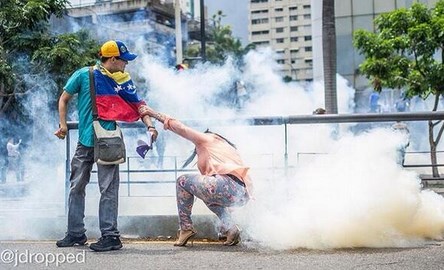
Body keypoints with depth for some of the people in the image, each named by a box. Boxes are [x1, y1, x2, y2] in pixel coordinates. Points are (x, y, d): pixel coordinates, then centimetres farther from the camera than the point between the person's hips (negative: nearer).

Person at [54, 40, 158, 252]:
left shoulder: (123, 81, 2)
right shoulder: (84, 75, -2)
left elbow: (138, 105, 3)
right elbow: (64, 99, 8)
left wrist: (150, 126, -12)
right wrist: (63, 124, 0)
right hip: (85, 142, 2)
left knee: (108, 189, -5)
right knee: (76, 187, 10)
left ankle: (110, 236, -1)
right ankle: (75, 233, 22)